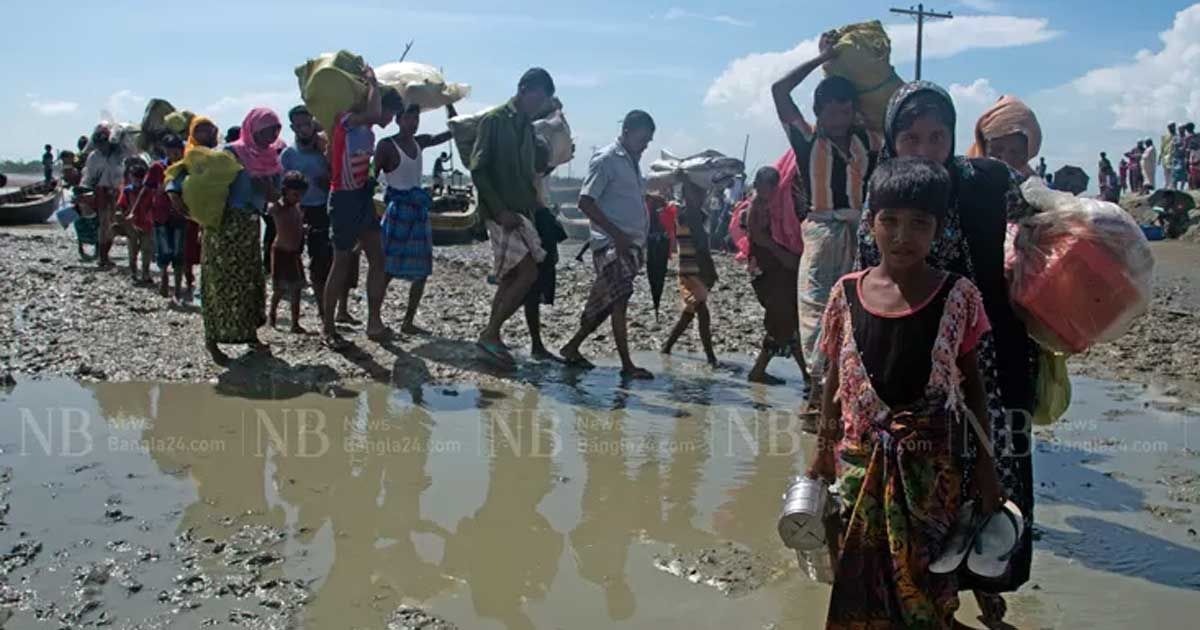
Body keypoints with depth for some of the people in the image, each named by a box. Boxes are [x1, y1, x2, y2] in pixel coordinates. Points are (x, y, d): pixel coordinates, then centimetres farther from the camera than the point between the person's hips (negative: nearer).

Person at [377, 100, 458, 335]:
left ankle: (408, 322, 17)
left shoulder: (420, 142, 11)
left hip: (418, 211, 7)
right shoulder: (387, 145, -8)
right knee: (387, 269, -7)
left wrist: (448, 102, 5)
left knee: (421, 271, 8)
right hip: (397, 210, -7)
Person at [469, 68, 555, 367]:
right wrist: (500, 210, -18)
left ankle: (491, 337, 15)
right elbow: (478, 169, -11)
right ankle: (490, 335, -6)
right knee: (528, 274, -15)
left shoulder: (528, 127, 18)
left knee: (510, 278, 8)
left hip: (521, 213, 8)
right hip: (501, 213, -8)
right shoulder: (494, 121, -6)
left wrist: (534, 208, 10)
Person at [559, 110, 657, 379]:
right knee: (619, 301, -10)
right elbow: (585, 202, -14)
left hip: (632, 243, 9)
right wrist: (617, 234, -19)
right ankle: (627, 365, -8)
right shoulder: (606, 160, -8)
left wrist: (641, 241, 12)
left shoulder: (633, 161, 18)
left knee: (607, 303, 11)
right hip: (613, 243, -9)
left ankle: (572, 348, 22)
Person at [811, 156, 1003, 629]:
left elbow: (972, 385, 2)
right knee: (860, 578, 10)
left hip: (932, 466, -1)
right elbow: (833, 384, 7)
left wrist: (985, 466, 2)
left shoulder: (958, 297, -6)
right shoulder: (847, 294, -2)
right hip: (860, 461, 2)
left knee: (924, 579, 5)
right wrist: (823, 457, 10)